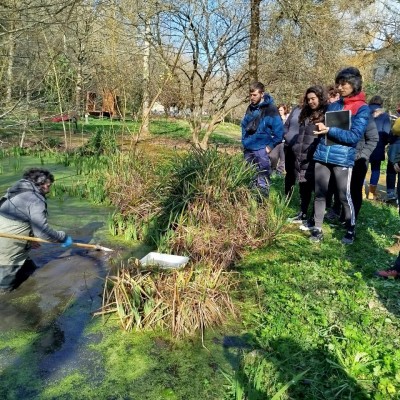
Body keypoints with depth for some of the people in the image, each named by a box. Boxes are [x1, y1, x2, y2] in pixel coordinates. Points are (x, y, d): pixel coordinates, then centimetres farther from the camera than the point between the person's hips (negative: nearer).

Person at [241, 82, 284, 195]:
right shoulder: (250, 108, 10)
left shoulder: (270, 109, -10)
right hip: (248, 150, 7)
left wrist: (271, 146, -13)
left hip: (262, 151, -7)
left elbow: (279, 130, -11)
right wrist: (244, 141, 15)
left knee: (262, 181, -2)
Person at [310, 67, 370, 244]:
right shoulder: (333, 105, 13)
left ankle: (351, 231, 20)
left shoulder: (362, 108, -3)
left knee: (344, 196, 3)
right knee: (319, 194, 7)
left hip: (343, 159, -5)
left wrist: (329, 130, -17)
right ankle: (317, 229, 17)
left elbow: (354, 136, -12)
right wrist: (320, 127, -1)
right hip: (322, 156, 5)